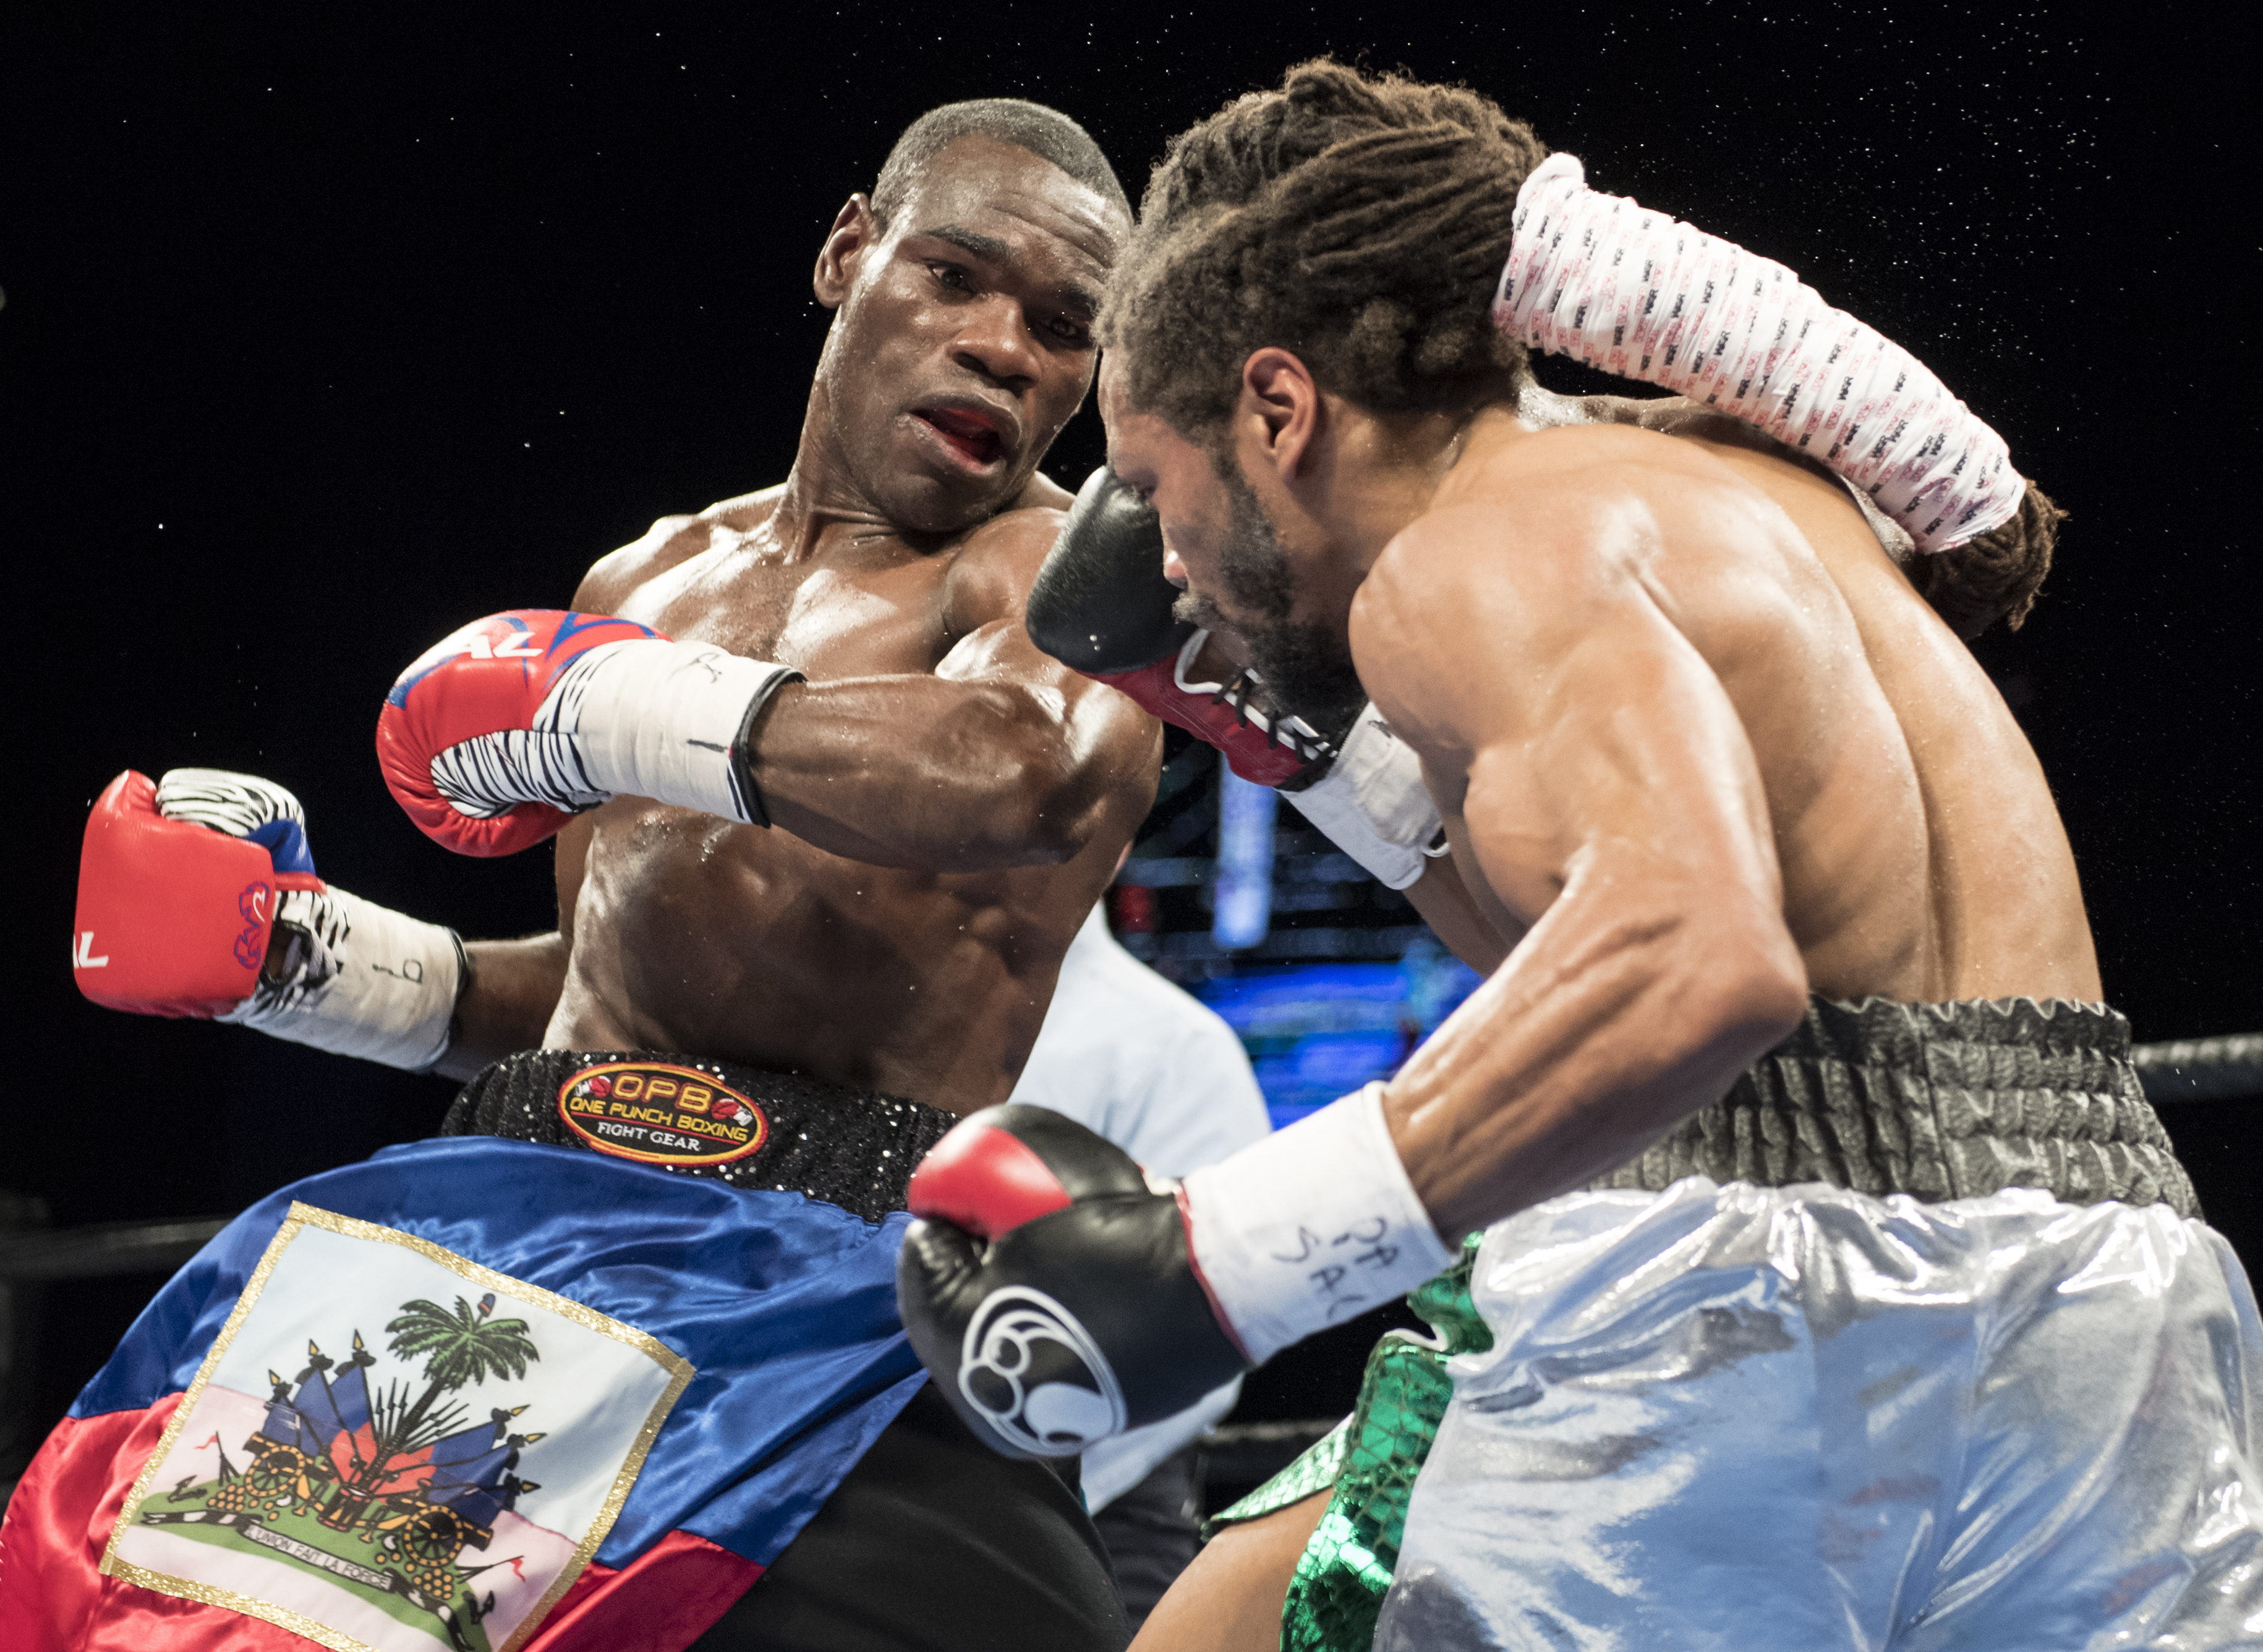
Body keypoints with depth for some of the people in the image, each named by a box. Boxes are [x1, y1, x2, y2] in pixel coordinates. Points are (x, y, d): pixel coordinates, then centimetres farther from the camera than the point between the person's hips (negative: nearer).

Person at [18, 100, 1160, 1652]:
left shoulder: (1066, 573, -4)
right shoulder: (650, 584, 19)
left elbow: (1028, 776, -30)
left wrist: (602, 704, -18)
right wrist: (293, 946, 15)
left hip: (821, 1280, -6)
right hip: (513, 1226, 6)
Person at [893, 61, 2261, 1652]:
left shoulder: (1480, 549, -6)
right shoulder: (1730, 475, 22)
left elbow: (1700, 955, -26)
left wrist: (1214, 1267, -26)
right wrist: (1309, 731, 31)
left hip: (1751, 1314, -9)